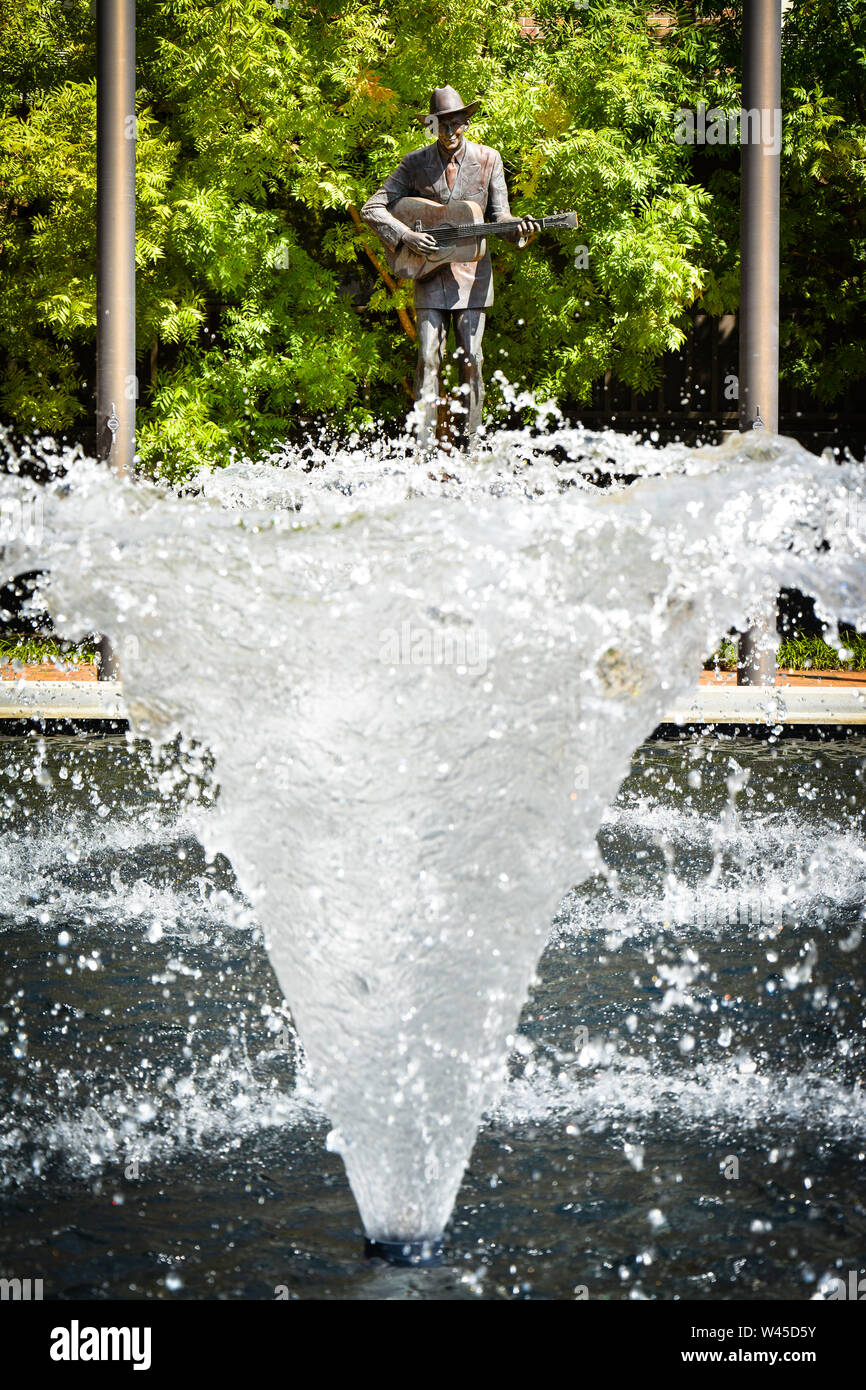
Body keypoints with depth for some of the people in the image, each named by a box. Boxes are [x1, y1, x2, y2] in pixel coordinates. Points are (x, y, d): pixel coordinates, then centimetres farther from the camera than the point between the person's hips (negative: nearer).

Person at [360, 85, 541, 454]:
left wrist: (519, 230, -19)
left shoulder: (488, 159, 4)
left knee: (470, 360, -2)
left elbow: (499, 217, 4)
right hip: (429, 273, 0)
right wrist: (406, 235, -15)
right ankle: (425, 448, -7)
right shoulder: (416, 163, 2)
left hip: (472, 273, 0)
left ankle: (470, 447, 5)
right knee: (428, 358, -7)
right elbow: (372, 208, 1)